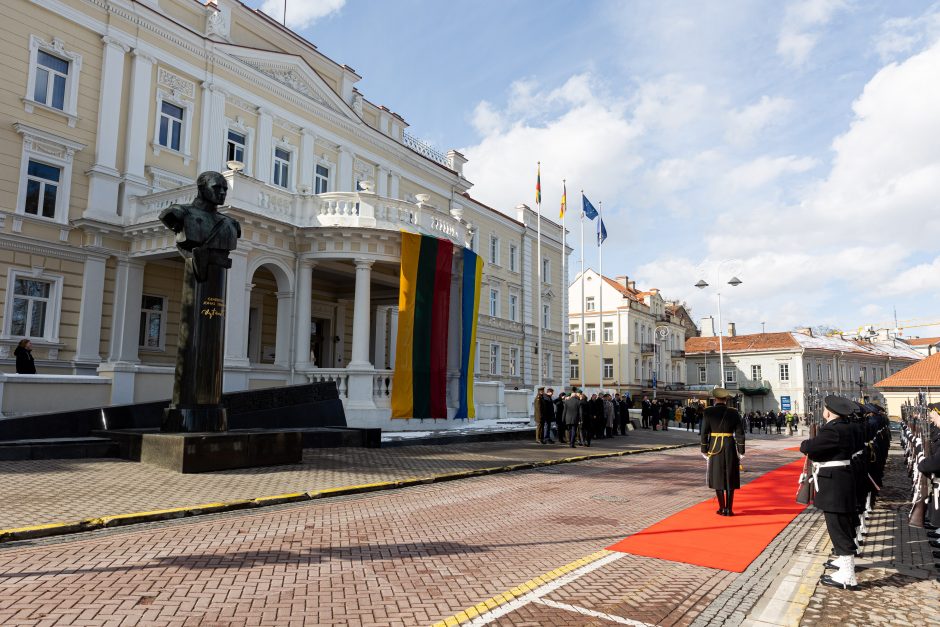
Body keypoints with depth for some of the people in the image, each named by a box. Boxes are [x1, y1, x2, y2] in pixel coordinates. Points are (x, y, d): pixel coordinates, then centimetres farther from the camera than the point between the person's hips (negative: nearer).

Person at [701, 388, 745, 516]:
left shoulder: (709, 412, -6)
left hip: (715, 448, -1)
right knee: (730, 478, 8)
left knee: (718, 477, 8)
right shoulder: (734, 412, -2)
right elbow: (740, 433, -2)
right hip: (730, 447, 1)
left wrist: (704, 450, 1)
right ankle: (729, 509, 8)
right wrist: (741, 452, 4)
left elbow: (704, 432, -7)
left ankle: (722, 509, 11)